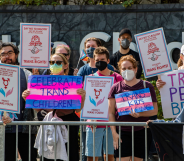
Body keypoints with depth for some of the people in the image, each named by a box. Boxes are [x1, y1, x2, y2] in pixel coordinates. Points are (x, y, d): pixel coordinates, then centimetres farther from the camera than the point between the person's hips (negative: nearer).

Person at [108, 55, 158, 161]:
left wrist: (140, 114, -15)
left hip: (142, 131, 0)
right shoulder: (116, 88, 7)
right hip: (122, 132, 0)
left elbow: (154, 110, 4)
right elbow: (111, 113, 6)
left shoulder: (146, 86, 6)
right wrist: (114, 133, -4)